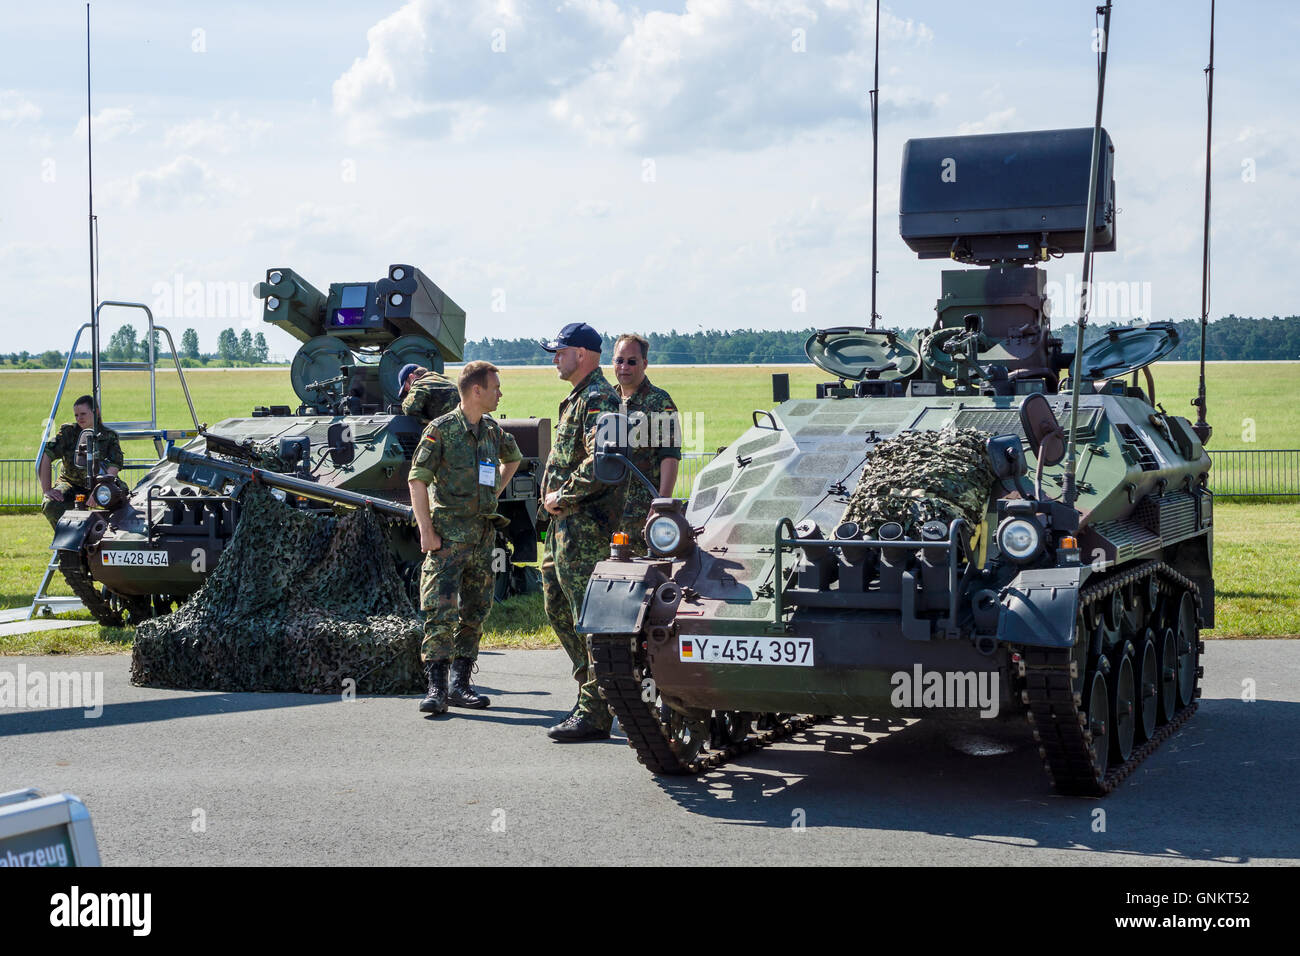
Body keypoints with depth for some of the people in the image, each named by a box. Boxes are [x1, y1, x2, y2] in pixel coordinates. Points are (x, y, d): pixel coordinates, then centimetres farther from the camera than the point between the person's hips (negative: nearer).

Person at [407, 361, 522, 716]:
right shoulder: (441, 429, -8)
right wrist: (427, 531, -15)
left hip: (484, 536, 7)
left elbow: (512, 458, 33)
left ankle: (460, 685, 15)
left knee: (475, 613, 8)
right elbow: (417, 480, -9)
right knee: (441, 612, -11)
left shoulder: (493, 431, 11)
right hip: (449, 536, -7)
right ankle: (437, 688, -9)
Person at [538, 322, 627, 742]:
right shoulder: (578, 398, 20)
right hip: (566, 523, 11)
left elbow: (600, 463, -25)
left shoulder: (599, 399, -14)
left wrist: (563, 497, -15)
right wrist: (552, 494, 12)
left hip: (586, 525, -11)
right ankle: (591, 690, 26)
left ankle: (594, 715, -7)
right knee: (558, 608, 17)